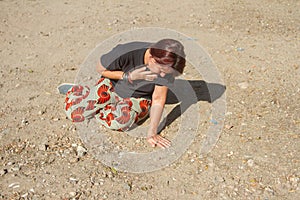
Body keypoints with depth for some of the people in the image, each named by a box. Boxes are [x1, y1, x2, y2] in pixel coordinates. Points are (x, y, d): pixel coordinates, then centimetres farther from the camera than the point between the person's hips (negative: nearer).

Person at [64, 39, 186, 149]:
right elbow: (100, 69, -15)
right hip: (112, 88, -1)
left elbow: (158, 100, -20)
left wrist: (152, 133, -24)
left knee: (120, 122, -32)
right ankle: (75, 91, 20)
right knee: (74, 112, -16)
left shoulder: (166, 66, -25)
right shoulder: (124, 53, -33)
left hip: (137, 99, 1)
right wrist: (129, 76, -27)